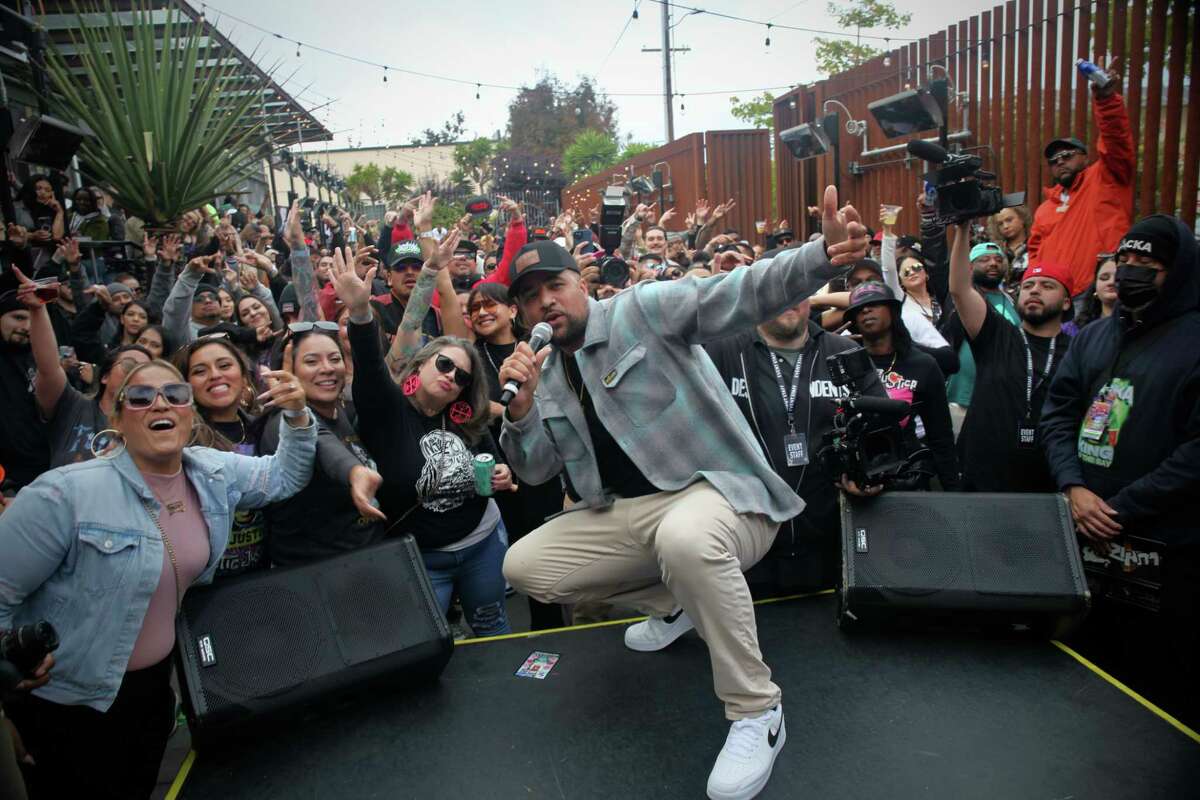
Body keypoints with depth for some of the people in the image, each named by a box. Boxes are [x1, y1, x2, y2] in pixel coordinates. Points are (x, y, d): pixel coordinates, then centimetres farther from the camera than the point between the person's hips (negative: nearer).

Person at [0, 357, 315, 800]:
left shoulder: (213, 473, -7)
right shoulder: (66, 494, -24)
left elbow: (284, 477, 5)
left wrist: (297, 416, -12)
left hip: (155, 683, 6)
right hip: (68, 701, -5)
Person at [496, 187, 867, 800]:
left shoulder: (645, 309, -7)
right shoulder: (543, 370, 12)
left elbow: (738, 295, -21)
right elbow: (536, 470, 9)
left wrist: (822, 258, -39)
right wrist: (521, 405, -10)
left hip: (715, 491, -7)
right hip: (623, 513, 7)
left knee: (684, 538, -41)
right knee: (523, 567, -1)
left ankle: (757, 711, -17)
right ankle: (675, 604, 15)